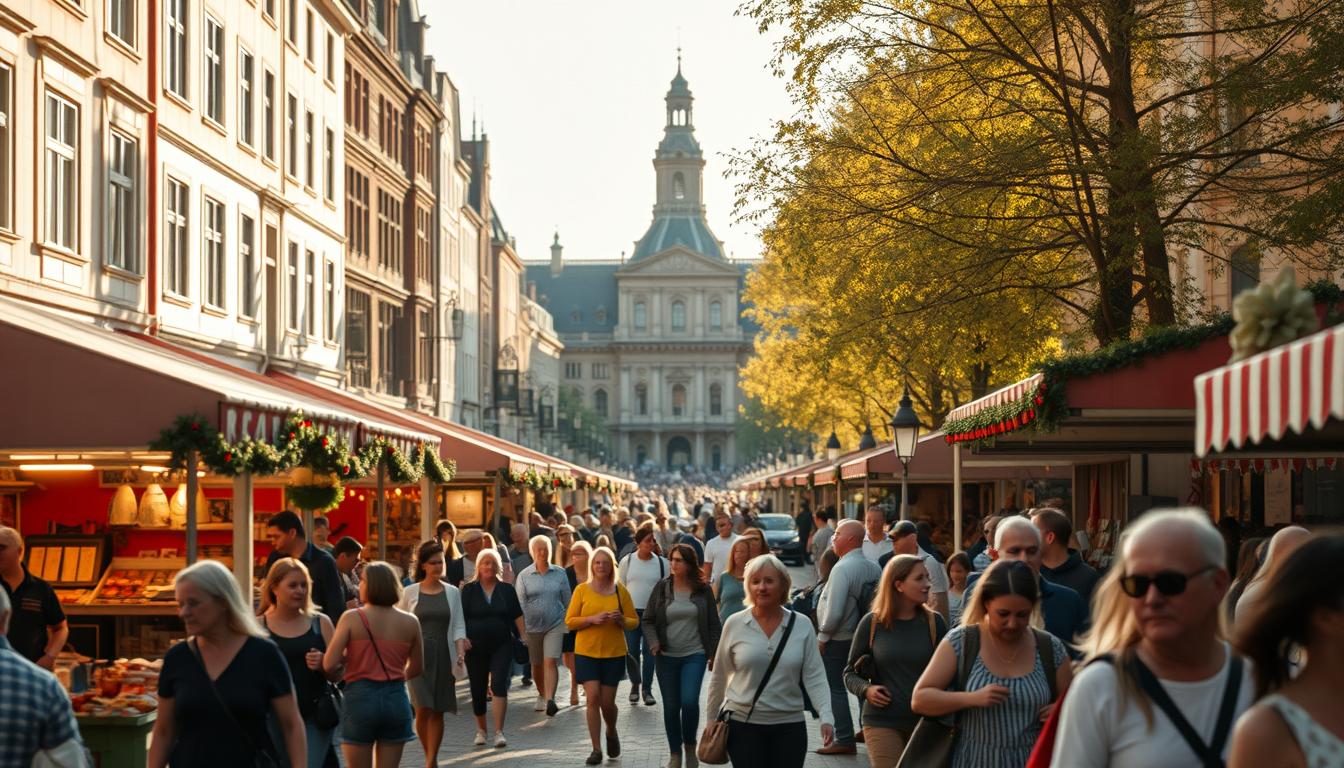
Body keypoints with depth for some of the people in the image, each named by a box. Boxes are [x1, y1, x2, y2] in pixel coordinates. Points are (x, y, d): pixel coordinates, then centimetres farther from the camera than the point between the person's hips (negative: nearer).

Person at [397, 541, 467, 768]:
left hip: (443, 655, 1)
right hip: (418, 655, -1)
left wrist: (461, 652, -9)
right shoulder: (410, 592, 2)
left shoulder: (452, 592, 6)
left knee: (437, 711, 0)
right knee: (423, 709, -9)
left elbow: (458, 626, 4)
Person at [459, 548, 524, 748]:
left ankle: (499, 732, -14)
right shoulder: (469, 590, 3)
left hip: (502, 645, -1)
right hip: (476, 647, 1)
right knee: (477, 689, 7)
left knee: (499, 685, -14)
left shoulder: (507, 590, 6)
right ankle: (481, 730, 27)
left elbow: (517, 616, 8)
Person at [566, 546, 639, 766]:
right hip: (586, 653, -1)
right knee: (593, 698, -10)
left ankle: (611, 733, 37)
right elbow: (569, 621, -1)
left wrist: (622, 620, -15)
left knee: (607, 702, 5)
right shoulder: (582, 590, -1)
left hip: (614, 653, 1)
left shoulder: (620, 590, 2)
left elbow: (634, 621, 7)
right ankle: (596, 749, -1)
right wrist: (592, 619, -17)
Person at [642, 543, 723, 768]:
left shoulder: (703, 590, -1)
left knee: (689, 701, -16)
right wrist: (653, 642, -14)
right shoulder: (662, 587, 0)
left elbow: (713, 624, 4)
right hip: (666, 656, 2)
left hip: (694, 655, -2)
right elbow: (647, 620, 3)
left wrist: (715, 653, 0)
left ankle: (690, 745, 9)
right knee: (671, 706, 6)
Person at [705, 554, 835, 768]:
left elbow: (815, 677, -3)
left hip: (790, 726, 1)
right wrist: (712, 718, 11)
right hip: (743, 725, -1)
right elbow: (719, 676, 7)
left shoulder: (802, 626, -1)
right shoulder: (734, 624, -2)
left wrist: (826, 718, -15)